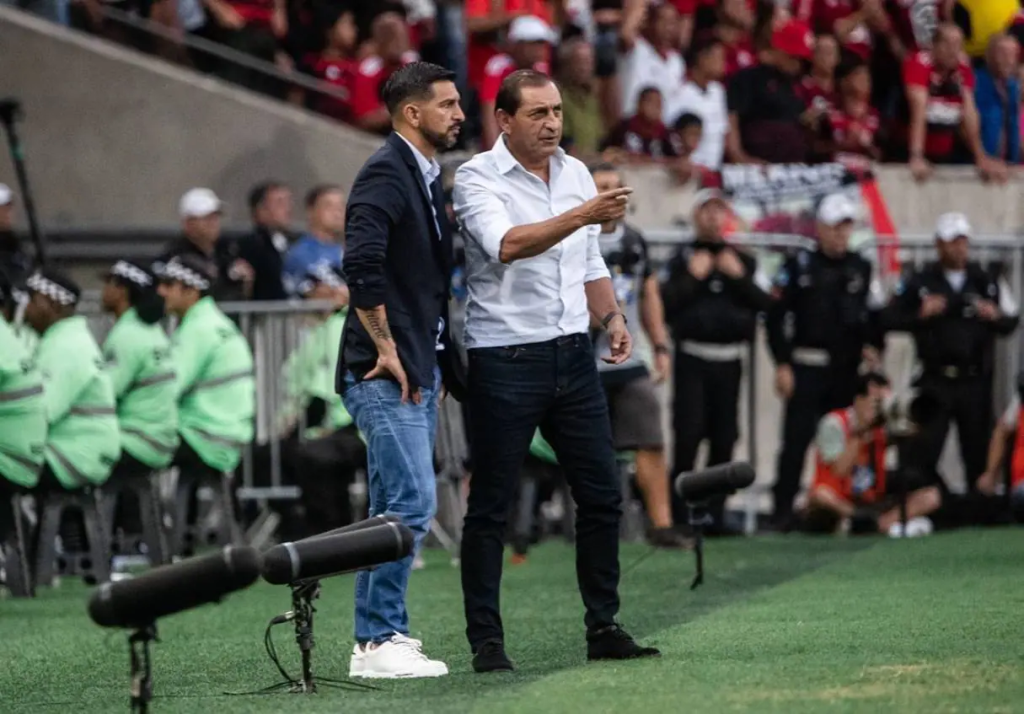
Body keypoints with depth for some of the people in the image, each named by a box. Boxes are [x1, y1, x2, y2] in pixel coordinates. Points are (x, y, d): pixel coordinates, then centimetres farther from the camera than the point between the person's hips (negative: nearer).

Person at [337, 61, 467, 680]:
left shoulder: (427, 177, 17)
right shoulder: (386, 174, -13)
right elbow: (362, 265, -25)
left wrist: (437, 361, 17)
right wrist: (386, 349, -19)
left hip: (419, 370, 10)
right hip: (387, 373, -10)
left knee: (392, 510, 12)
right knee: (411, 504, -13)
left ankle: (380, 635, 17)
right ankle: (378, 642, -9)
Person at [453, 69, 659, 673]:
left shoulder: (576, 173, 12)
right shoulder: (477, 178, -8)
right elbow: (507, 244, -27)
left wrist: (612, 316, 7)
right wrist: (582, 215, -36)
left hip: (573, 353, 6)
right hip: (505, 358, -6)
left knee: (602, 494, 6)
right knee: (491, 506, -1)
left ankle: (604, 628, 16)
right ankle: (486, 639, 4)